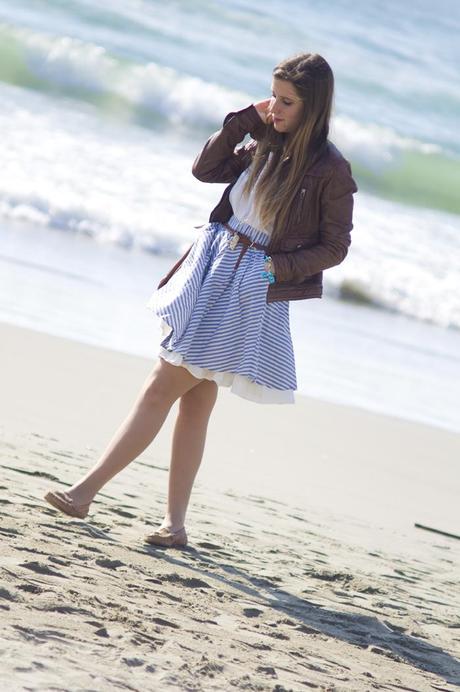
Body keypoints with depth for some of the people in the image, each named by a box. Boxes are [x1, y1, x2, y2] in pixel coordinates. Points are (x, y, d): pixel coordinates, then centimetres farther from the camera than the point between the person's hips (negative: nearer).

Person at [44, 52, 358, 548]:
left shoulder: (332, 172, -12)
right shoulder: (264, 145, 5)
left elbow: (334, 246, -6)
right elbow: (205, 169, 10)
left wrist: (277, 268, -16)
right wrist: (245, 119, 1)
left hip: (252, 290, -6)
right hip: (210, 269, 7)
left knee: (161, 389, -7)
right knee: (195, 400, 7)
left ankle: (85, 491, -3)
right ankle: (175, 521, 12)